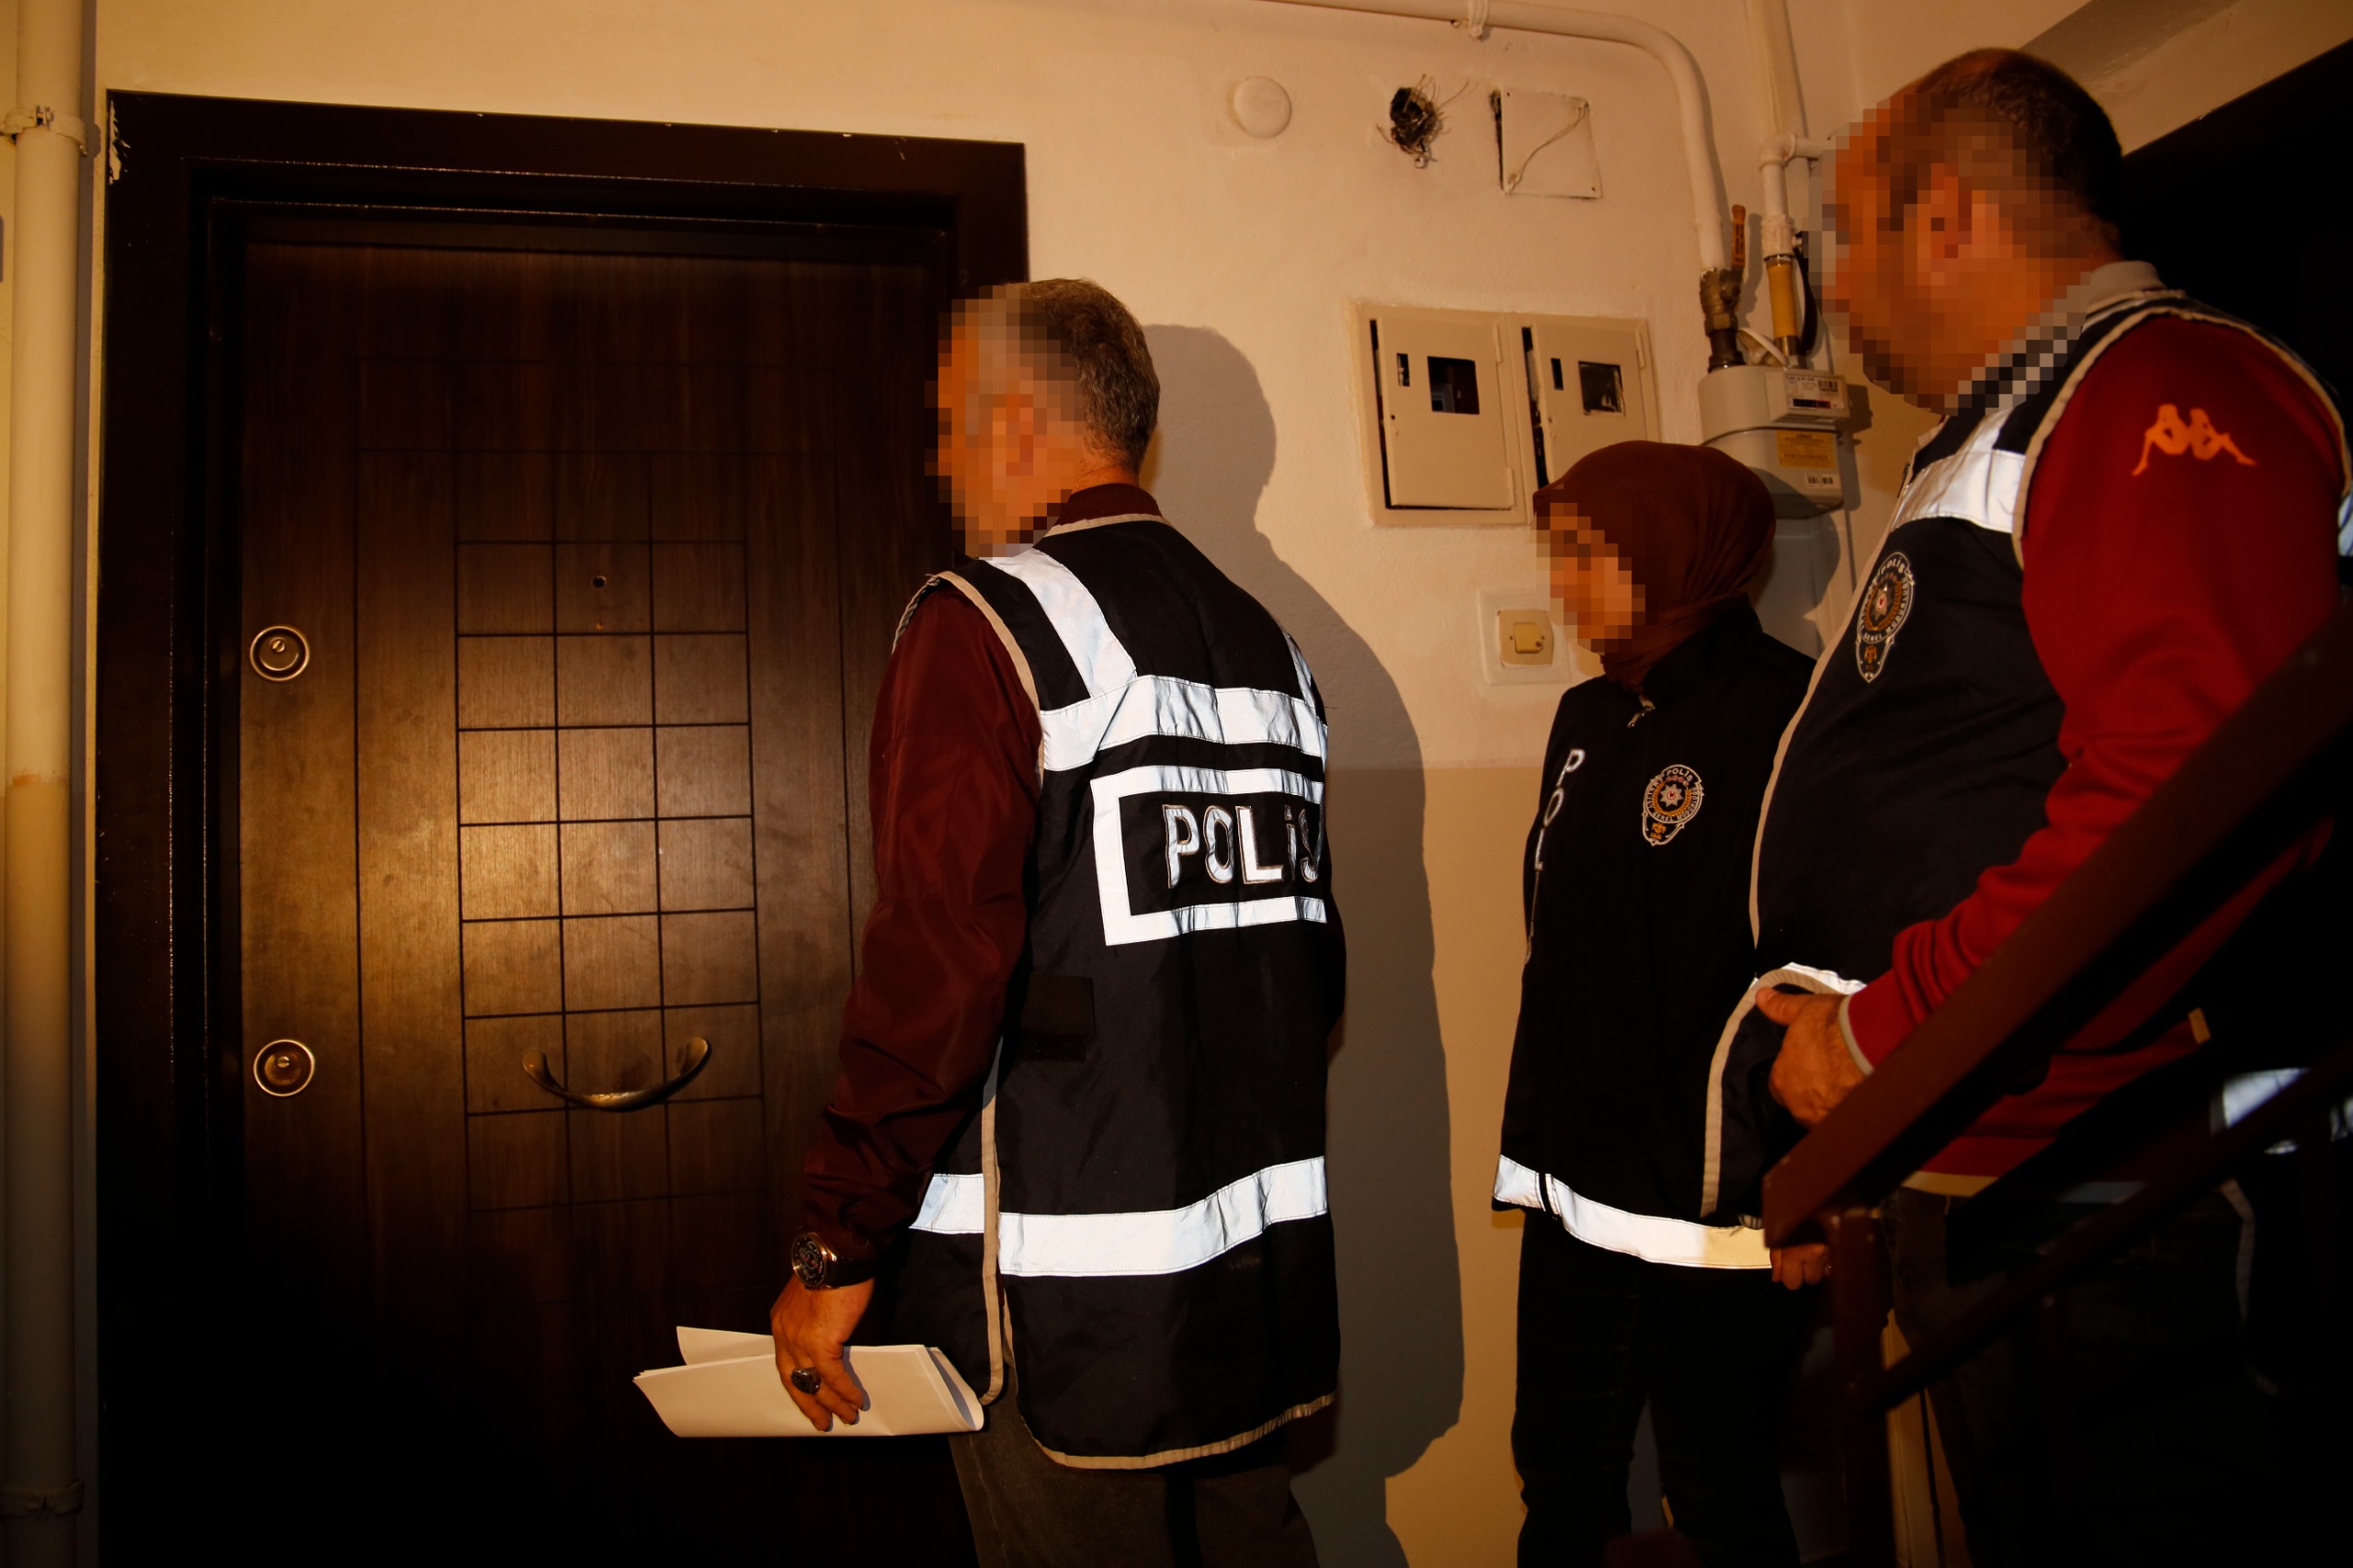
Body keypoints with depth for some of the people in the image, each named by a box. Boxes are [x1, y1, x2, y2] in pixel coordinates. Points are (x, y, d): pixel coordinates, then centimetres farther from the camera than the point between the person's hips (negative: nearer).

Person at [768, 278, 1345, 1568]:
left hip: (1065, 1298, -7)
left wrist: (837, 1247, -12)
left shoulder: (986, 624, -13)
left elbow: (933, 964, -21)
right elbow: (1314, 961, 13)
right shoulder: (1264, 639, 9)